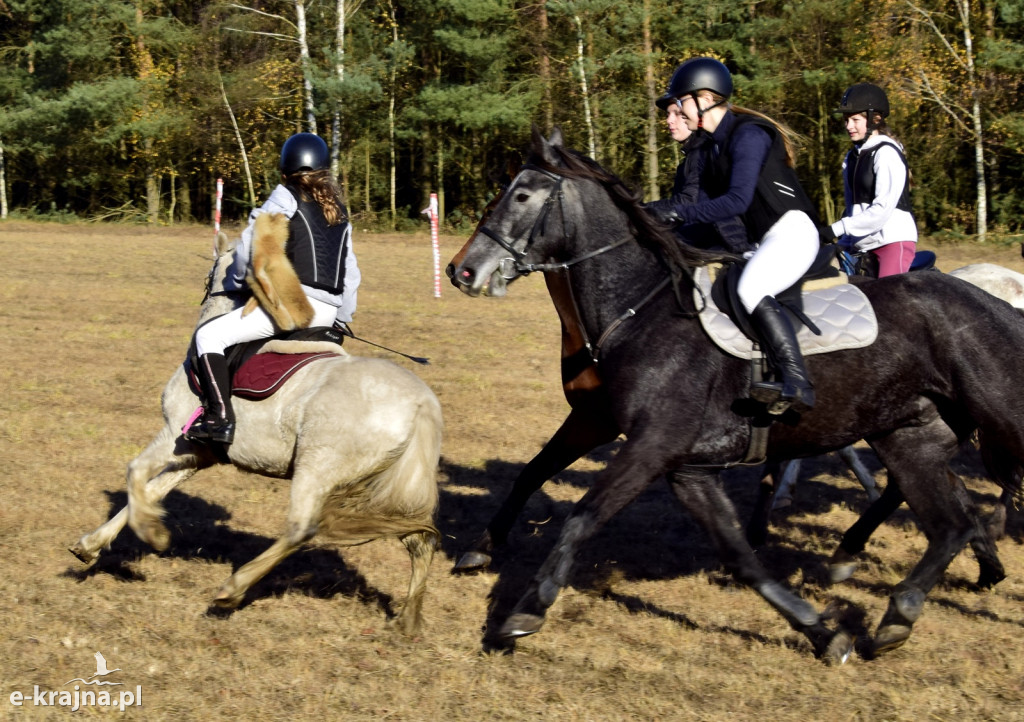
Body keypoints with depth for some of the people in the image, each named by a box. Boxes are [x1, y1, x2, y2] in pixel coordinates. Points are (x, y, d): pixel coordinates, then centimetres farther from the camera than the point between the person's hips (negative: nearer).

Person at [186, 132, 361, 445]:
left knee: (210, 335, -6)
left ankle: (220, 416, -18)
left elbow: (249, 246, 1)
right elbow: (350, 272, 22)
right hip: (328, 312, 7)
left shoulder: (285, 198, 2)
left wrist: (235, 282, 19)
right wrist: (342, 320, 30)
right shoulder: (339, 211, 20)